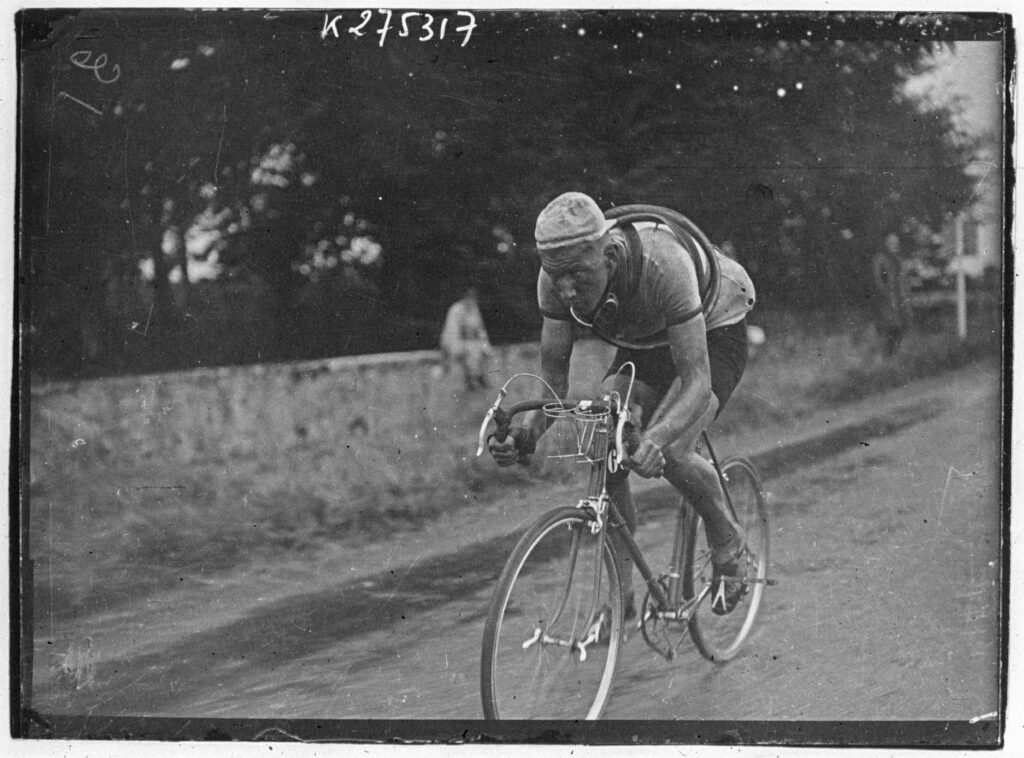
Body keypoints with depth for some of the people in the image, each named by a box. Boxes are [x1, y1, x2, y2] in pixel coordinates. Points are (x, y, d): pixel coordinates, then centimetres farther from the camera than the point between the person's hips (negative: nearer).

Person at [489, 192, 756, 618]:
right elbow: (552, 371, -17)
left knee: (670, 453, -28)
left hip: (713, 332, -5)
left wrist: (656, 438, -59)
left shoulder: (663, 264, -42)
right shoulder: (557, 276, -26)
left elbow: (696, 379, -41)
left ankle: (729, 543, 4)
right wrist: (526, 431, -36)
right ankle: (620, 600, -2)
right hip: (642, 344, 5)